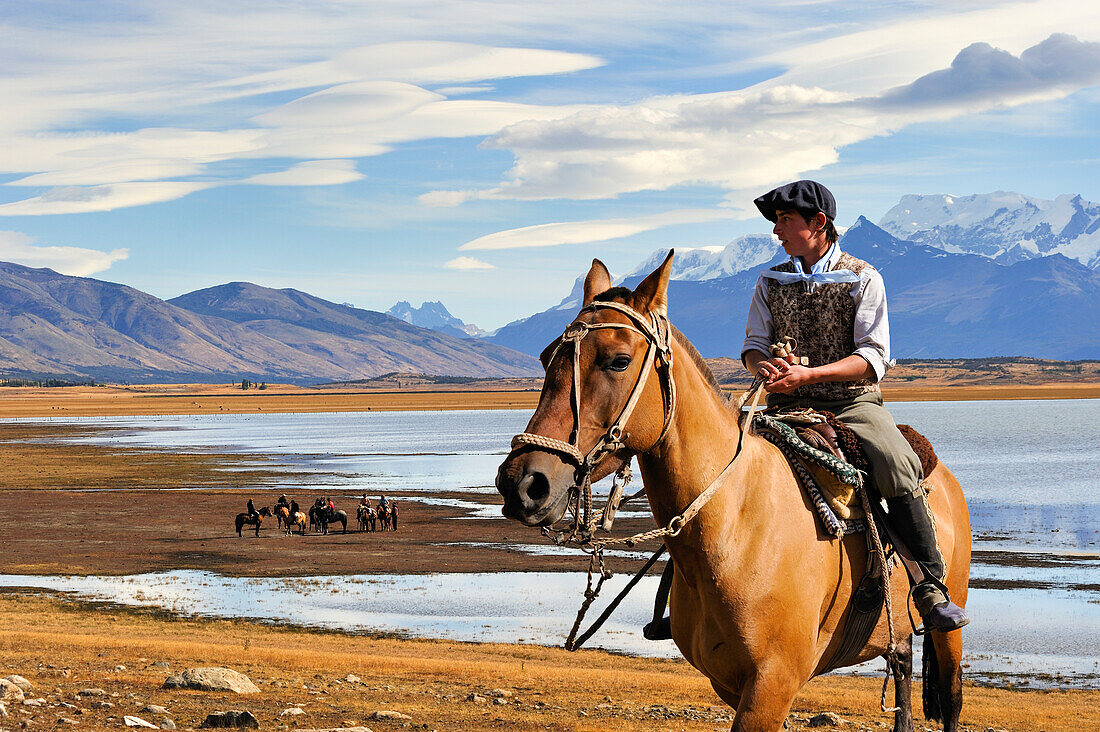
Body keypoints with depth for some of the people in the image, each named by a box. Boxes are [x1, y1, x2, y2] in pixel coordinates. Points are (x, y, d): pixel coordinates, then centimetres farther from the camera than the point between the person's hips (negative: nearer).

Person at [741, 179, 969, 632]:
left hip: (852, 402, -3)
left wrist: (808, 374, -23)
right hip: (787, 408, 3)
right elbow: (754, 344, 9)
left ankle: (930, 589, -26)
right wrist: (763, 366, -18)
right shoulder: (771, 283, 15)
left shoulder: (862, 279, 1)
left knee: (898, 467, -32)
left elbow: (873, 356, -8)